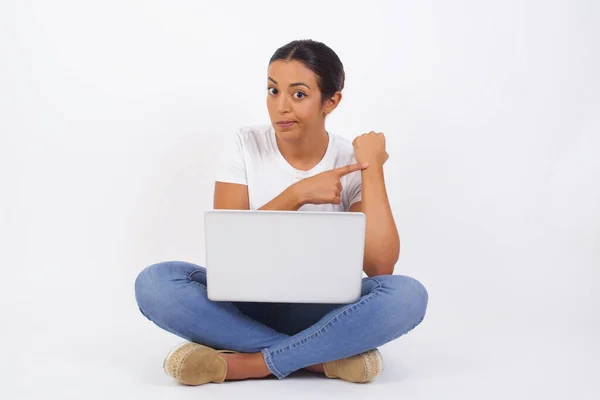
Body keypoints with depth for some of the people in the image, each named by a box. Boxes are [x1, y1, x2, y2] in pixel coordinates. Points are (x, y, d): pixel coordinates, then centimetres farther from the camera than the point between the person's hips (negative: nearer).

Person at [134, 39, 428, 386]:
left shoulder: (352, 163, -6)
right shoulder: (245, 147, -4)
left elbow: (381, 267, -18)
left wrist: (373, 169, -18)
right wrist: (296, 194, -22)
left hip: (323, 314, -1)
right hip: (247, 306, 1)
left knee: (408, 295, -30)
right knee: (155, 282, -27)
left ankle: (247, 363, -27)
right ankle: (323, 357, -27)